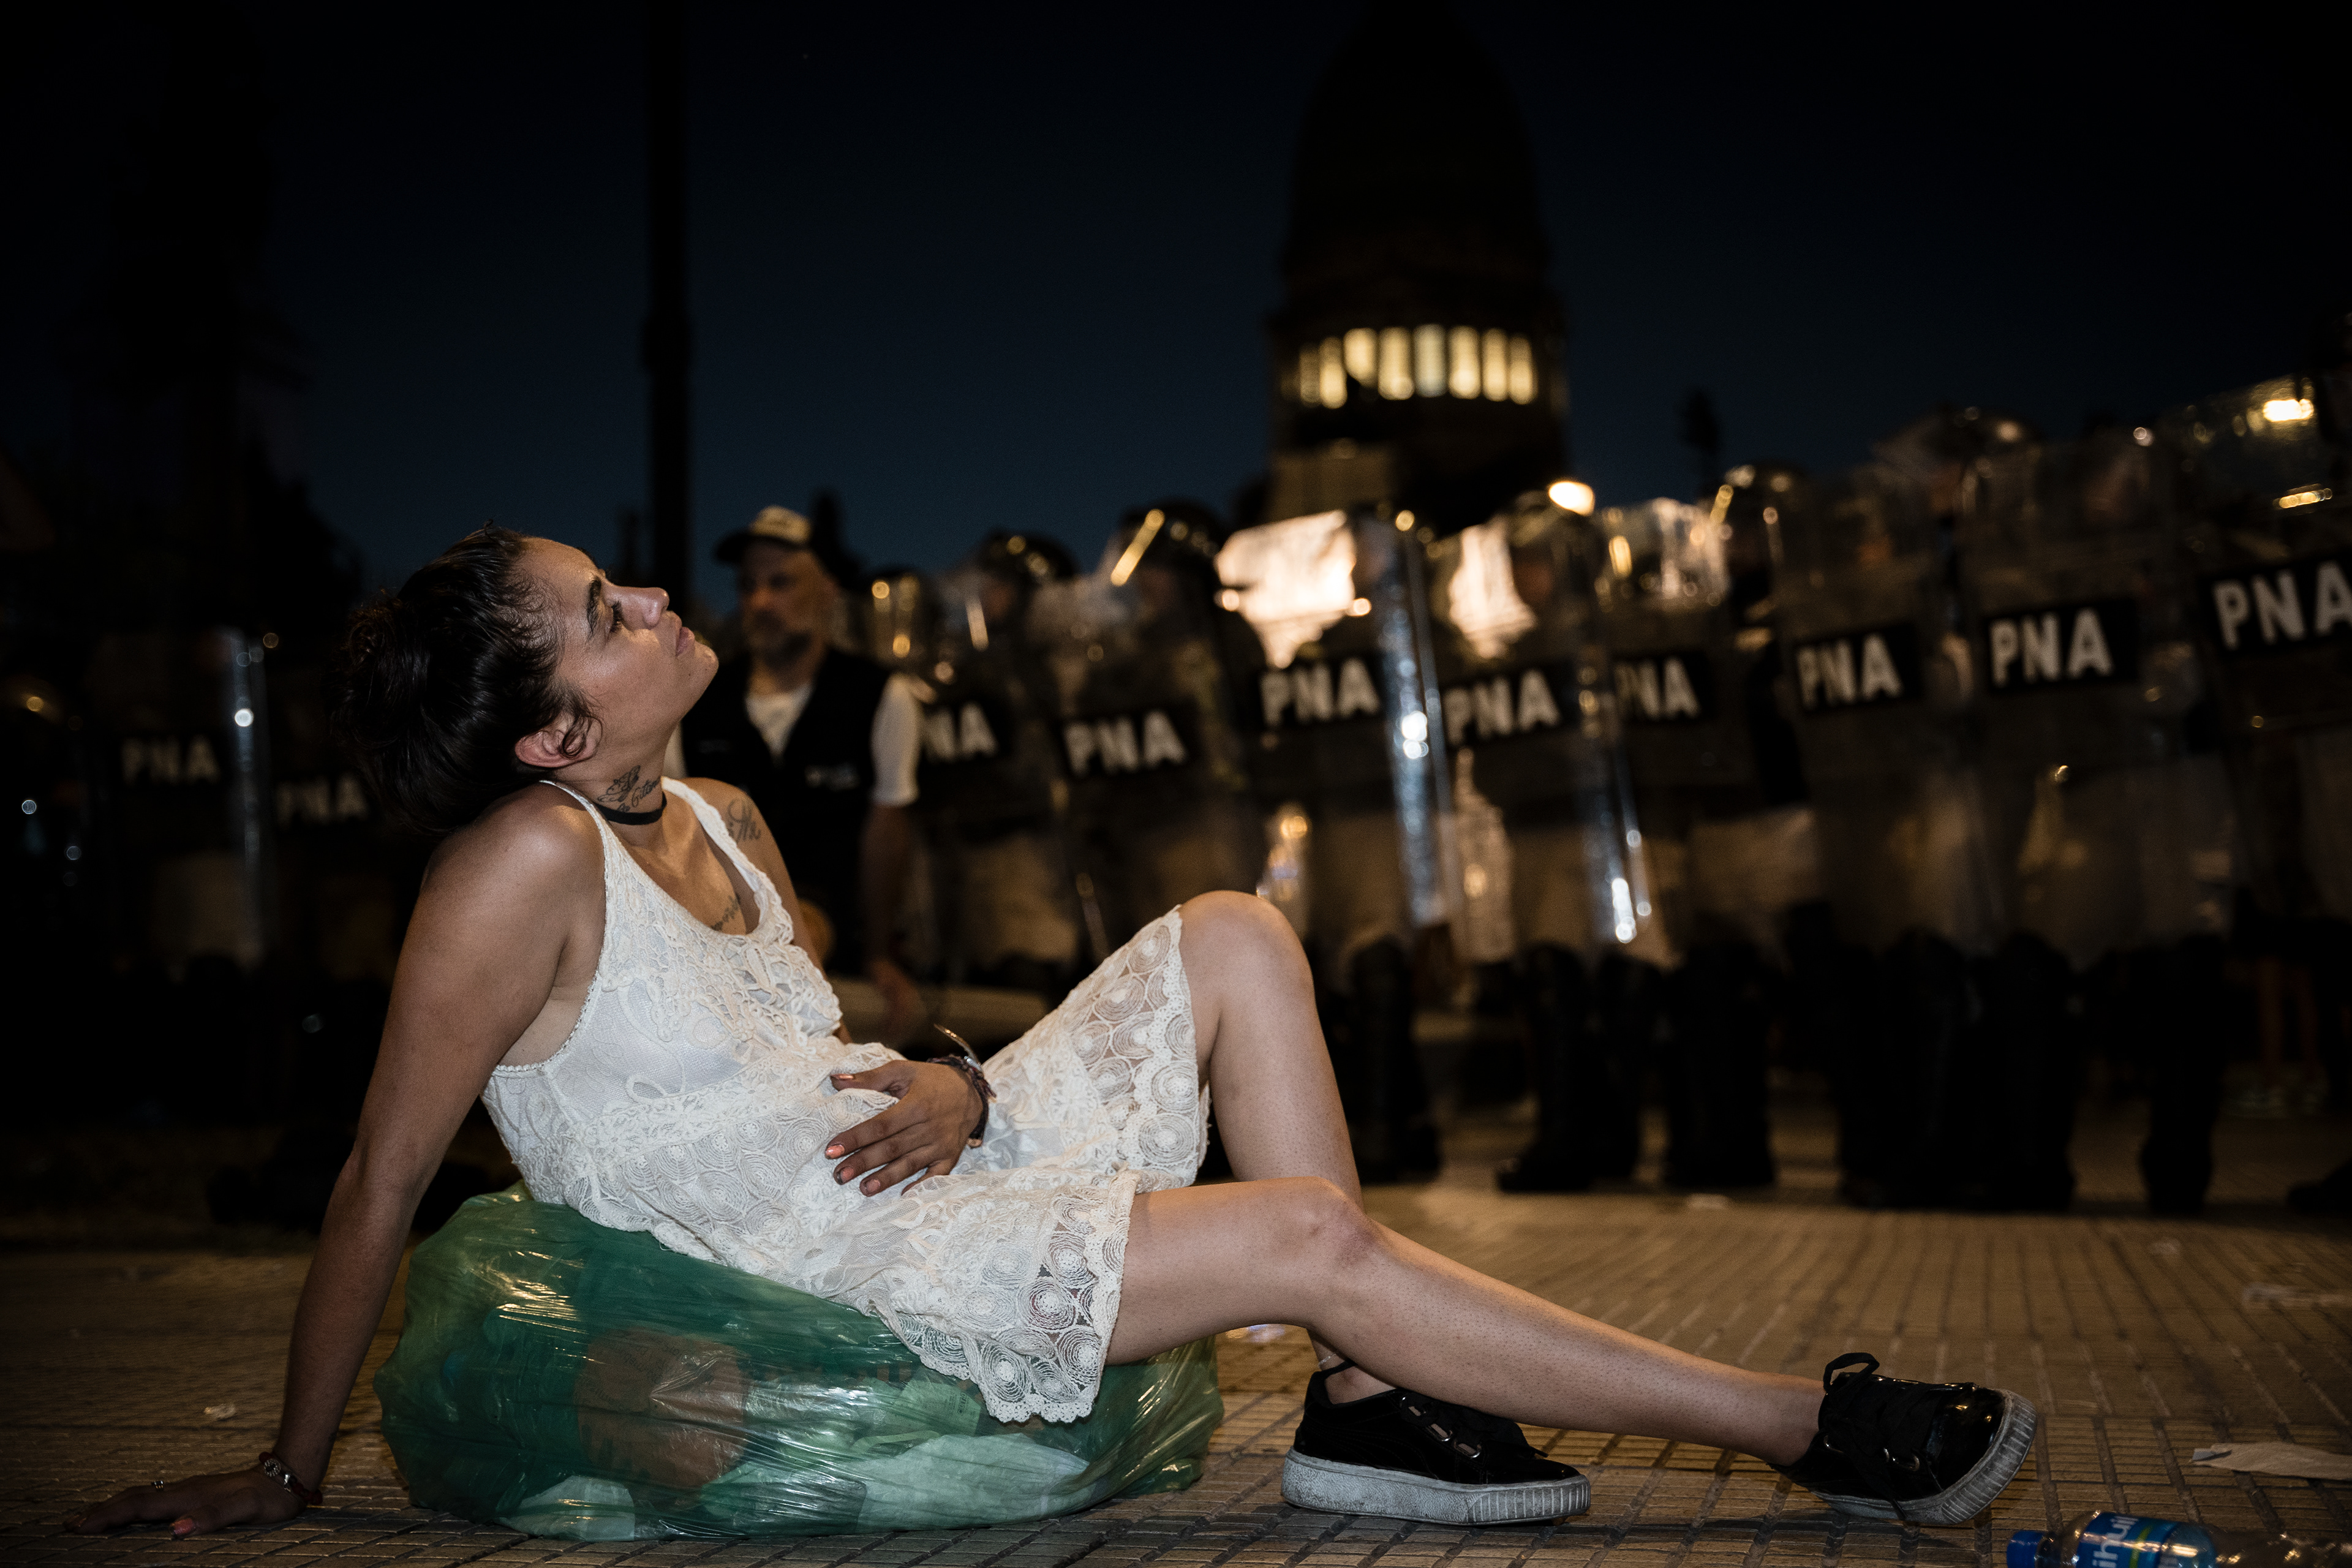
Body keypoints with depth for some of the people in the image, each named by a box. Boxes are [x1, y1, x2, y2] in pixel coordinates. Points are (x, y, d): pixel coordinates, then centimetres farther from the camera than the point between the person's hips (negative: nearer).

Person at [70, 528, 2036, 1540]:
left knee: (1232, 938, 2)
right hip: (827, 1278, -9)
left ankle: (1375, 1410, -7)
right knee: (1317, 1237, -21)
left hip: (917, 1176, 9)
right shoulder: (526, 864, -18)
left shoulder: (721, 820, 7)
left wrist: (944, 1085, -7)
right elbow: (385, 1179, -14)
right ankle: (1820, 1431, -10)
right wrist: (290, 1475, -7)